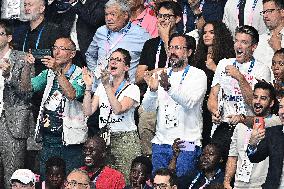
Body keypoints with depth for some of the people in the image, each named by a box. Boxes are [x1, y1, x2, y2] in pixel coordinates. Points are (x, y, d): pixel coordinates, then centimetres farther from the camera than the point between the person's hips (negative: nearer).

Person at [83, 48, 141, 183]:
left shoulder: (132, 89, -4)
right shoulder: (102, 87, 11)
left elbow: (118, 109, -22)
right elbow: (88, 111, 3)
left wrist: (107, 86, -27)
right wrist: (88, 87, -5)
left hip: (125, 140, -4)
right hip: (104, 139, 4)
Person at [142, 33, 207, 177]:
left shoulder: (198, 75, 0)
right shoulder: (160, 75, 13)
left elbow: (189, 102, -19)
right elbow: (148, 107, 2)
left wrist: (169, 87, -34)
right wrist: (153, 90, -19)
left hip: (186, 143, -4)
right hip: (161, 142, 4)